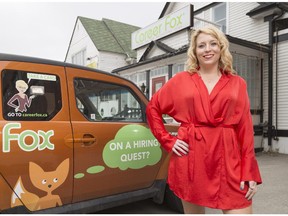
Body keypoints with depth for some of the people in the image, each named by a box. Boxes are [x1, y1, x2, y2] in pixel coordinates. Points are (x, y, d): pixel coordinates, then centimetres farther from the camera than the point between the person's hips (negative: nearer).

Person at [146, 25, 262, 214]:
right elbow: (153, 107, 11)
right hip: (190, 157, 0)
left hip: (228, 158, 1)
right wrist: (168, 141, 2)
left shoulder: (237, 83, 8)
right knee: (193, 211, 13)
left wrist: (250, 173, -3)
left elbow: (246, 128, 3)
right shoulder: (181, 80, 5)